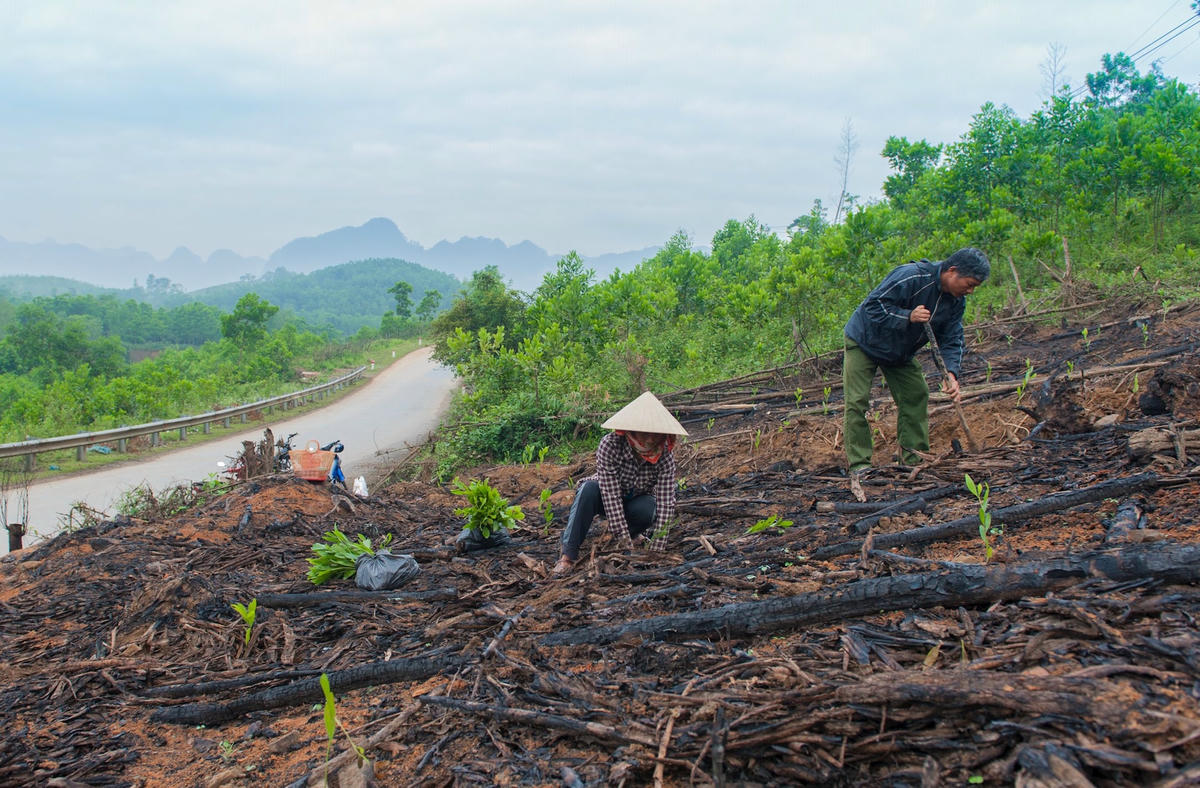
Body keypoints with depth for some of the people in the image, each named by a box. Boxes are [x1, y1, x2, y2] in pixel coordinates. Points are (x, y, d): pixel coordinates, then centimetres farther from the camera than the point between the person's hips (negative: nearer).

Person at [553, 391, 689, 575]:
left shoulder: (665, 457, -24)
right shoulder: (610, 445, -31)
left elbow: (666, 504, -27)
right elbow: (611, 495, -34)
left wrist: (656, 550, -34)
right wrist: (626, 543, -39)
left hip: (635, 501, 2)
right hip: (605, 500, -1)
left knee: (649, 509, -33)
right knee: (589, 489, -35)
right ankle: (568, 555, -32)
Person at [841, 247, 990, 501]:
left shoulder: (956, 300, -8)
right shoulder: (912, 277, -32)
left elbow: (951, 339, -8)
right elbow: (873, 306, -31)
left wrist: (950, 373, -24)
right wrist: (908, 317, -41)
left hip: (900, 353, 7)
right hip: (864, 342, -7)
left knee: (916, 396, 3)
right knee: (857, 403, -12)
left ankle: (915, 461, 14)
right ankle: (858, 470, -10)